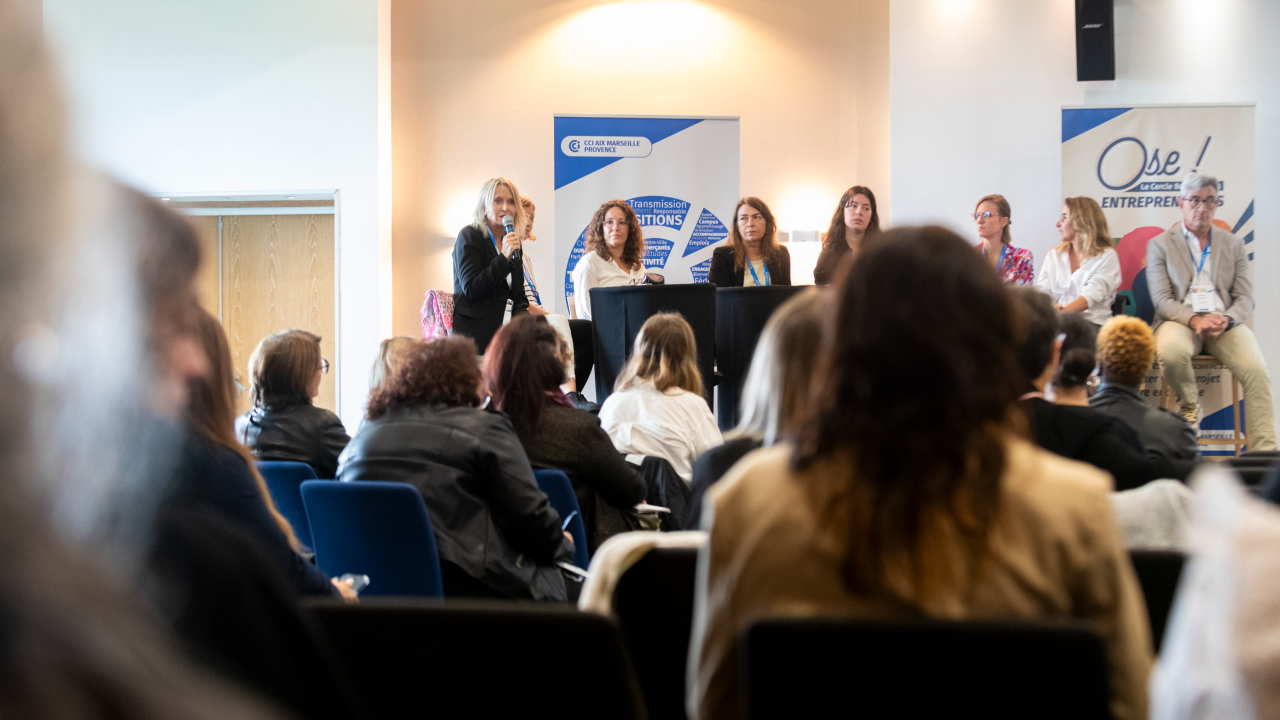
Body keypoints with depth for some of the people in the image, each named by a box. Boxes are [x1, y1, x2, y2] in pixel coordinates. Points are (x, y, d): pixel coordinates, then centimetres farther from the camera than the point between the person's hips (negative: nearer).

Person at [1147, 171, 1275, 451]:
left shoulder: (1233, 244, 17)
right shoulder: (1160, 245, 10)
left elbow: (1245, 299, 9)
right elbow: (1162, 300, 0)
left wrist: (1226, 319, -15)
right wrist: (1194, 320, -20)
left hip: (1224, 322, 2)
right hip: (1180, 320, -2)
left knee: (1255, 369, -27)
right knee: (1170, 353, -38)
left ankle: (1264, 452, -28)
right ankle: (1189, 407, -8)